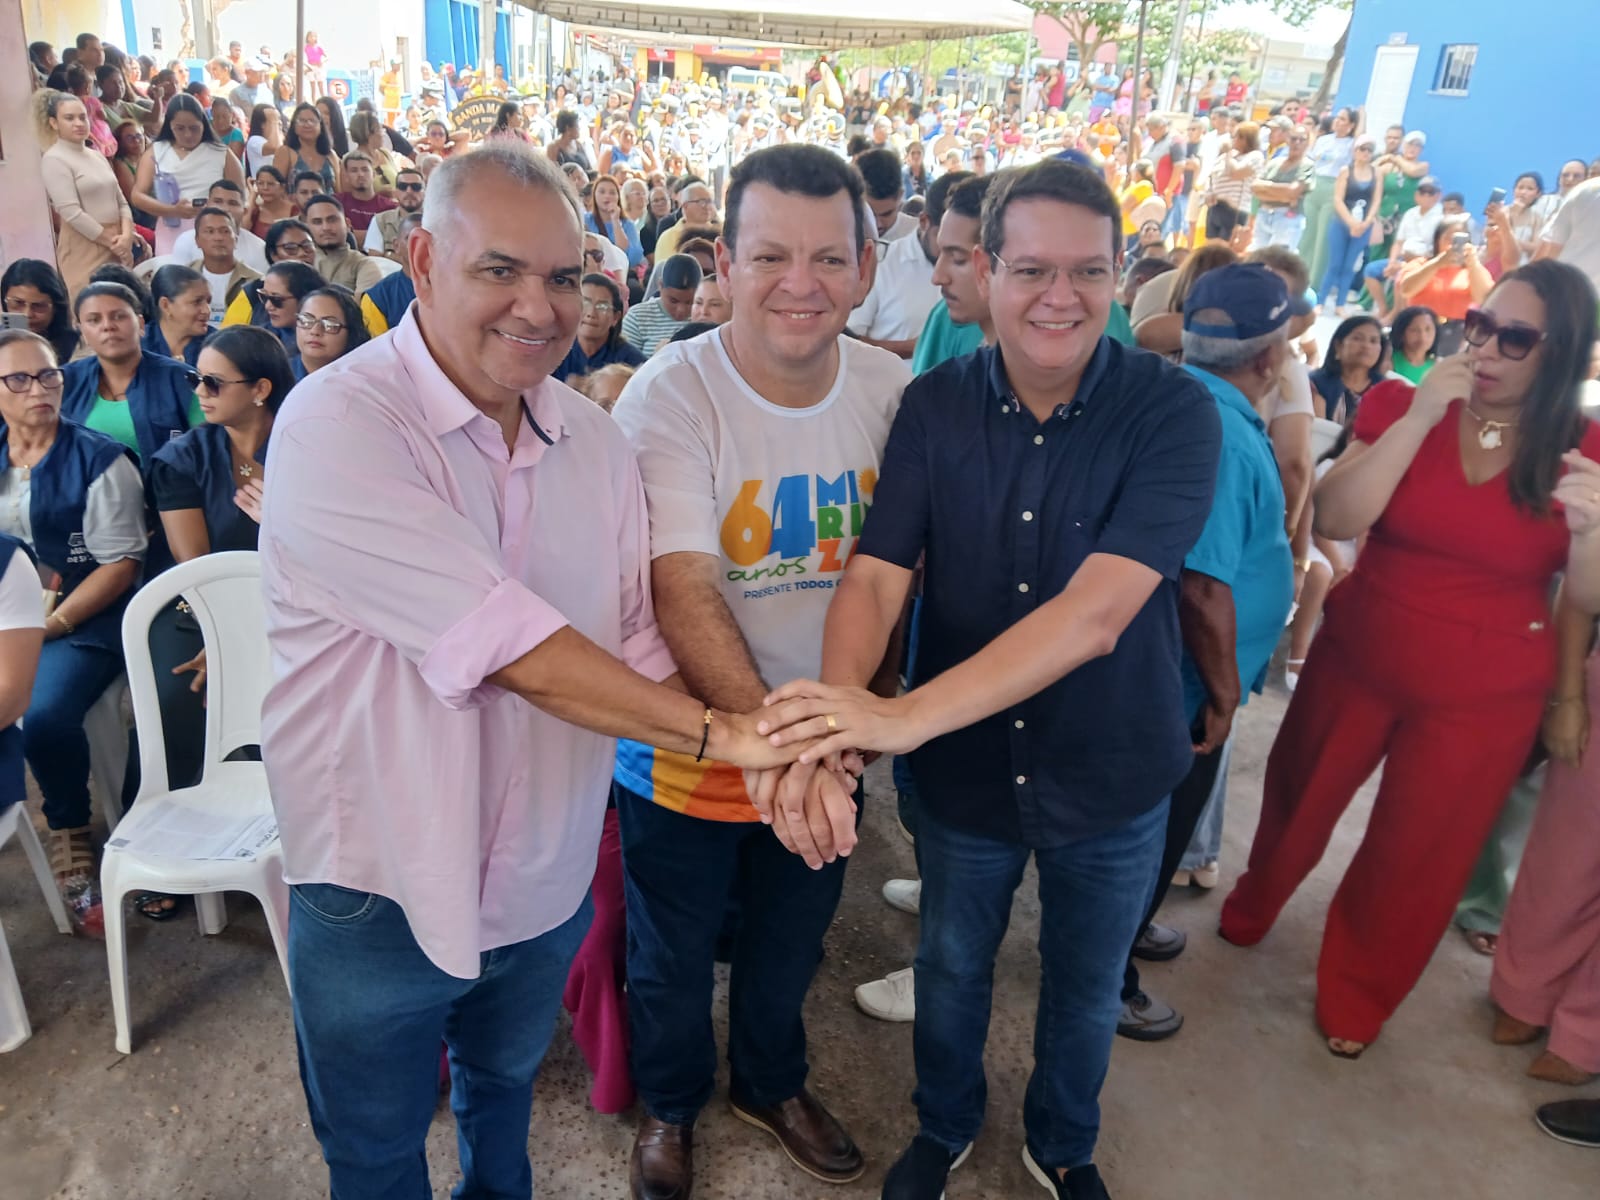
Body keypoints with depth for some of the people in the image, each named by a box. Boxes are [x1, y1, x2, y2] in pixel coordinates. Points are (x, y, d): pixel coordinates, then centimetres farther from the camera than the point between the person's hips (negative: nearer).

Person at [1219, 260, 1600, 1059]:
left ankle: (1358, 992, 38)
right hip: (1357, 658, 1)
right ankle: (1251, 908, 51)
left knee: (1415, 858, 13)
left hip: (1484, 695, 0)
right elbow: (1334, 519, -21)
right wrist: (1418, 418, -27)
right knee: (1297, 798, 21)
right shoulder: (1400, 406, -8)